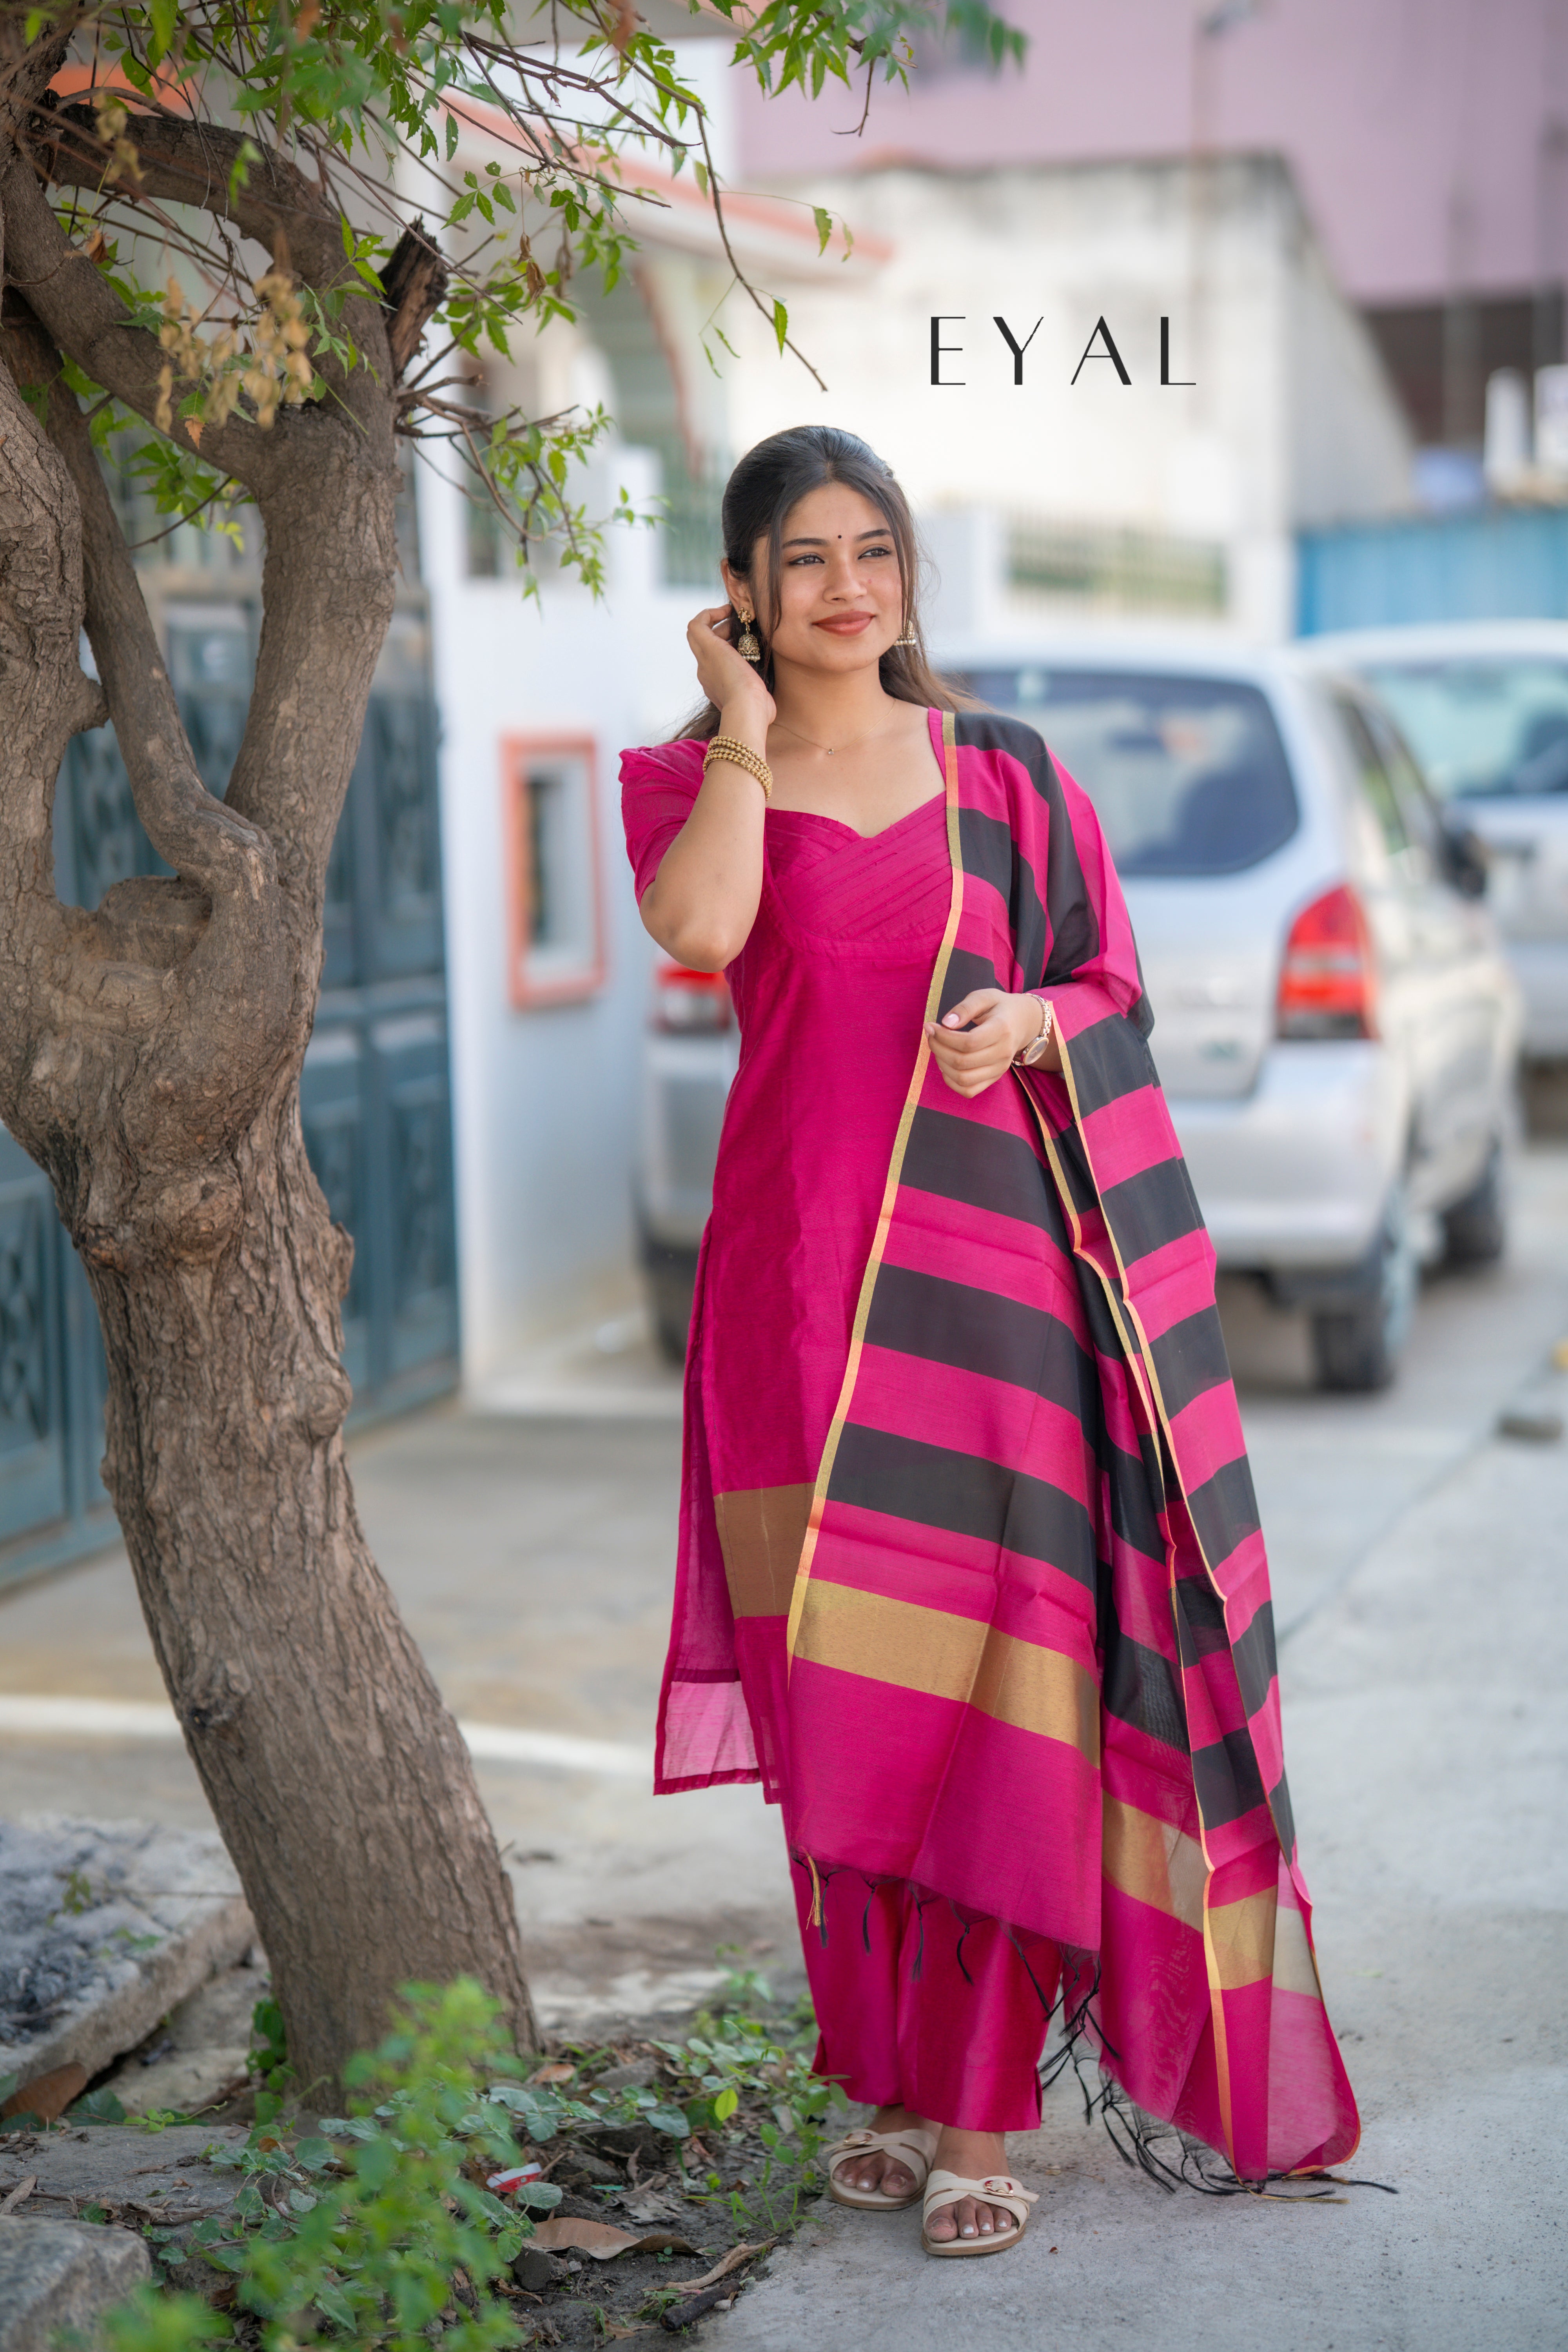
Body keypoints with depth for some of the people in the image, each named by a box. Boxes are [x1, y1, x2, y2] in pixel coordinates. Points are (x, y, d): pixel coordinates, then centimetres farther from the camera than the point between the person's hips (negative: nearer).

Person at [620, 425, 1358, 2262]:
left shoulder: (1007, 776, 11)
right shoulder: (692, 778, 8)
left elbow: (1115, 990, 12)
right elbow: (698, 929, -13)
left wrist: (1028, 1023, -8)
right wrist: (745, 730, -7)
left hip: (991, 1252, 0)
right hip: (803, 1254, 0)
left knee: (994, 1667, -5)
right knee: (844, 1683, 2)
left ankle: (981, 2113, 2)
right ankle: (888, 2077, 16)